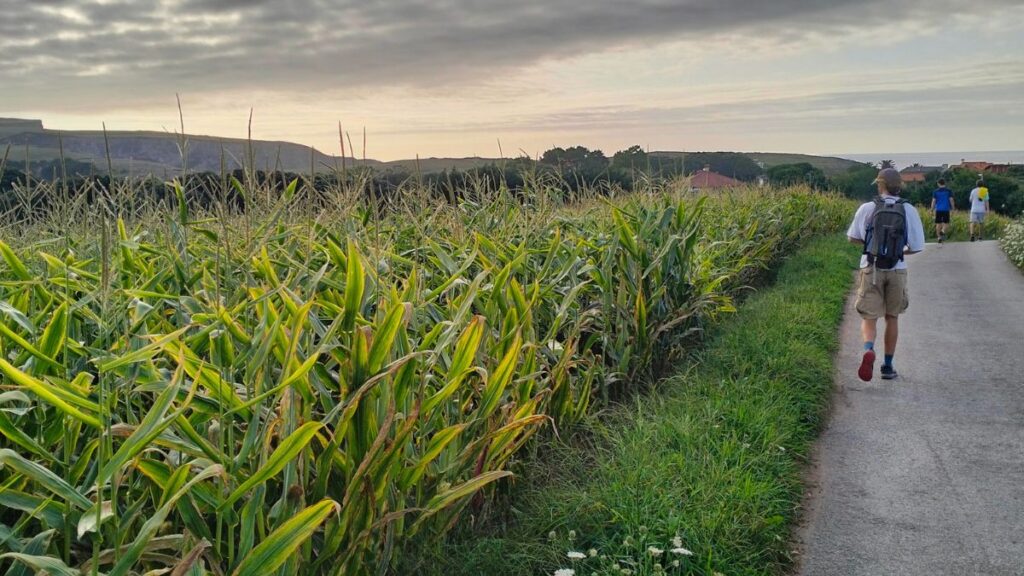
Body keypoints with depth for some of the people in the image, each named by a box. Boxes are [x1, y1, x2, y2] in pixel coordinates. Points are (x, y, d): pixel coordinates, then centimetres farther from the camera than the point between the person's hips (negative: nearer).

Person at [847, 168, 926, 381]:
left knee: (869, 318, 3)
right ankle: (888, 366, 22)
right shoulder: (909, 211, -3)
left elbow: (853, 238, 5)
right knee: (892, 318, 16)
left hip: (871, 269, -1)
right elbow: (916, 247, -2)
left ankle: (868, 350, -27)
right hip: (897, 270, 1)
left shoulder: (867, 209, -5)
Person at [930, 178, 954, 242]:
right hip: (946, 209, -1)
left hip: (938, 210, 1)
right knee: (946, 223, 5)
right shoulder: (948, 191, 2)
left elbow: (933, 201, 1)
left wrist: (932, 210, 6)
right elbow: (951, 200, -1)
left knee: (938, 224, 6)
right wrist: (953, 208, 7)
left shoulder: (935, 191, 3)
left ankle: (939, 237, 5)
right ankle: (943, 232, -24)